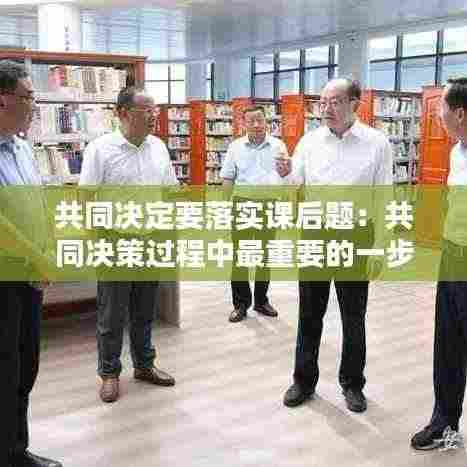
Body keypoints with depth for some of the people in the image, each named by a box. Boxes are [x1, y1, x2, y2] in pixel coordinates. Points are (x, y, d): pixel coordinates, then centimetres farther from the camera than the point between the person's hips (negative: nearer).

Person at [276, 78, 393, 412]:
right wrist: (287, 175, -20)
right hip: (314, 238, 2)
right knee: (309, 315, 12)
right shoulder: (310, 141, 2)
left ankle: (352, 384, 29)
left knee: (353, 319, 11)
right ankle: (304, 381, 28)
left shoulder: (377, 143, -5)